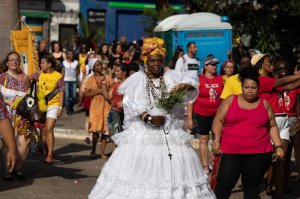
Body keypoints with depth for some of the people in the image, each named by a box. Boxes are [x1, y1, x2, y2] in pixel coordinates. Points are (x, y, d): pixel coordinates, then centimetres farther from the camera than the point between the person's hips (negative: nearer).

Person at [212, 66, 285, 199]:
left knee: (252, 187, 8)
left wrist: (278, 146, 6)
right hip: (231, 152, -1)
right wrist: (216, 141, -7)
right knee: (224, 185, -7)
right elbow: (219, 120, 4)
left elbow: (272, 126, 14)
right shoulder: (230, 100, 5)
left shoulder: (264, 104, 9)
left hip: (258, 154, 1)